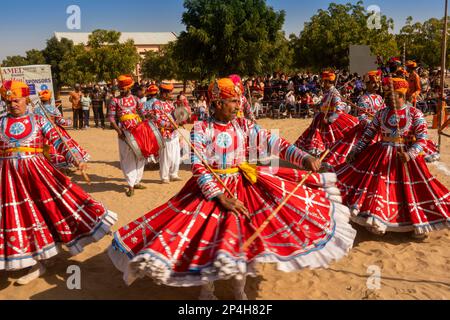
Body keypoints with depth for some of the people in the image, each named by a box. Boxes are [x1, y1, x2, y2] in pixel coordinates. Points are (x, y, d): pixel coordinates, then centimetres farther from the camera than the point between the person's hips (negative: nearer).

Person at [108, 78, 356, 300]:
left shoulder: (244, 126, -2)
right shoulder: (201, 130, -10)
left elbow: (274, 142, -10)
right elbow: (199, 168, -17)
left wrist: (304, 158, -22)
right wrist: (220, 196, -26)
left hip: (245, 187, 3)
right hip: (210, 190, -2)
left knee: (242, 238, 1)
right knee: (204, 237, -1)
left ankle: (240, 290, 25)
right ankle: (206, 289, 26)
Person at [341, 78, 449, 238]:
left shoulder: (415, 114, -8)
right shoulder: (381, 114, 3)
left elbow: (422, 138, -13)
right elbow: (368, 134, 8)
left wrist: (410, 154, -28)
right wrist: (355, 150, 2)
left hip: (405, 156, -3)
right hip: (381, 155, 3)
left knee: (409, 188, 0)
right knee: (380, 187, 4)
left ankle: (419, 224, 19)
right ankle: (377, 222, 21)